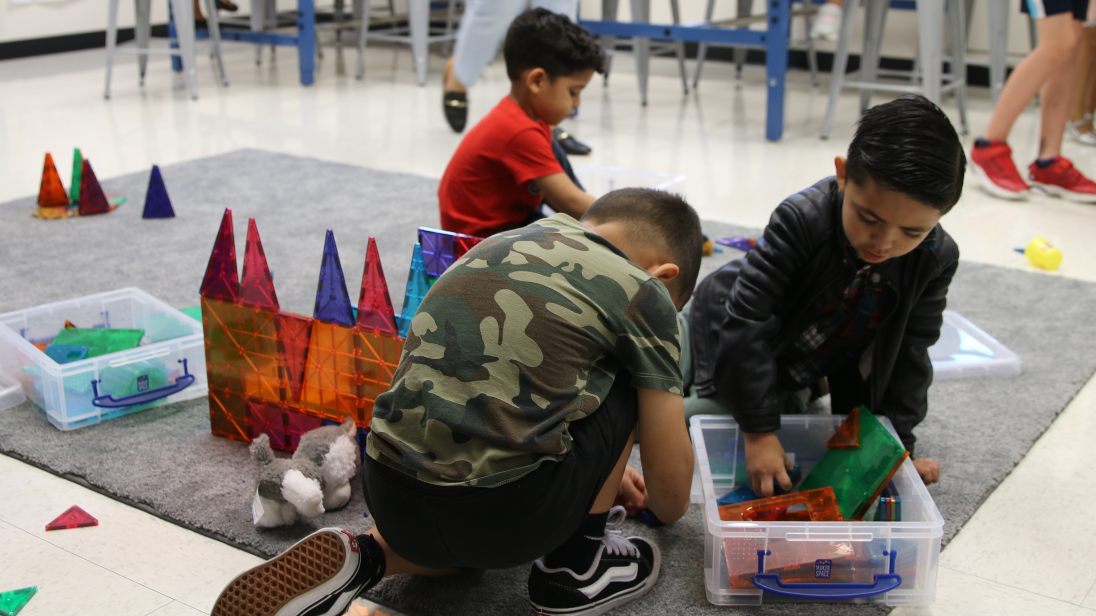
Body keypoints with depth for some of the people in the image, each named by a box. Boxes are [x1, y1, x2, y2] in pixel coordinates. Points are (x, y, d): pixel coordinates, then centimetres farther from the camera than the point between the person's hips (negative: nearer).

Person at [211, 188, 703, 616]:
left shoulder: (507, 242, 18)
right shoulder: (643, 291, 1)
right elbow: (669, 468, 5)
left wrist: (602, 470, 42)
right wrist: (668, 509, 29)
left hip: (391, 498, 6)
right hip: (504, 512, -5)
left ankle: (360, 559, 11)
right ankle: (578, 564, 19)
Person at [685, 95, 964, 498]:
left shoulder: (937, 258, -25)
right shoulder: (802, 219, -39)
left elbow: (909, 354, -14)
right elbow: (745, 322, -38)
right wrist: (761, 430, -39)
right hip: (732, 333, -4)